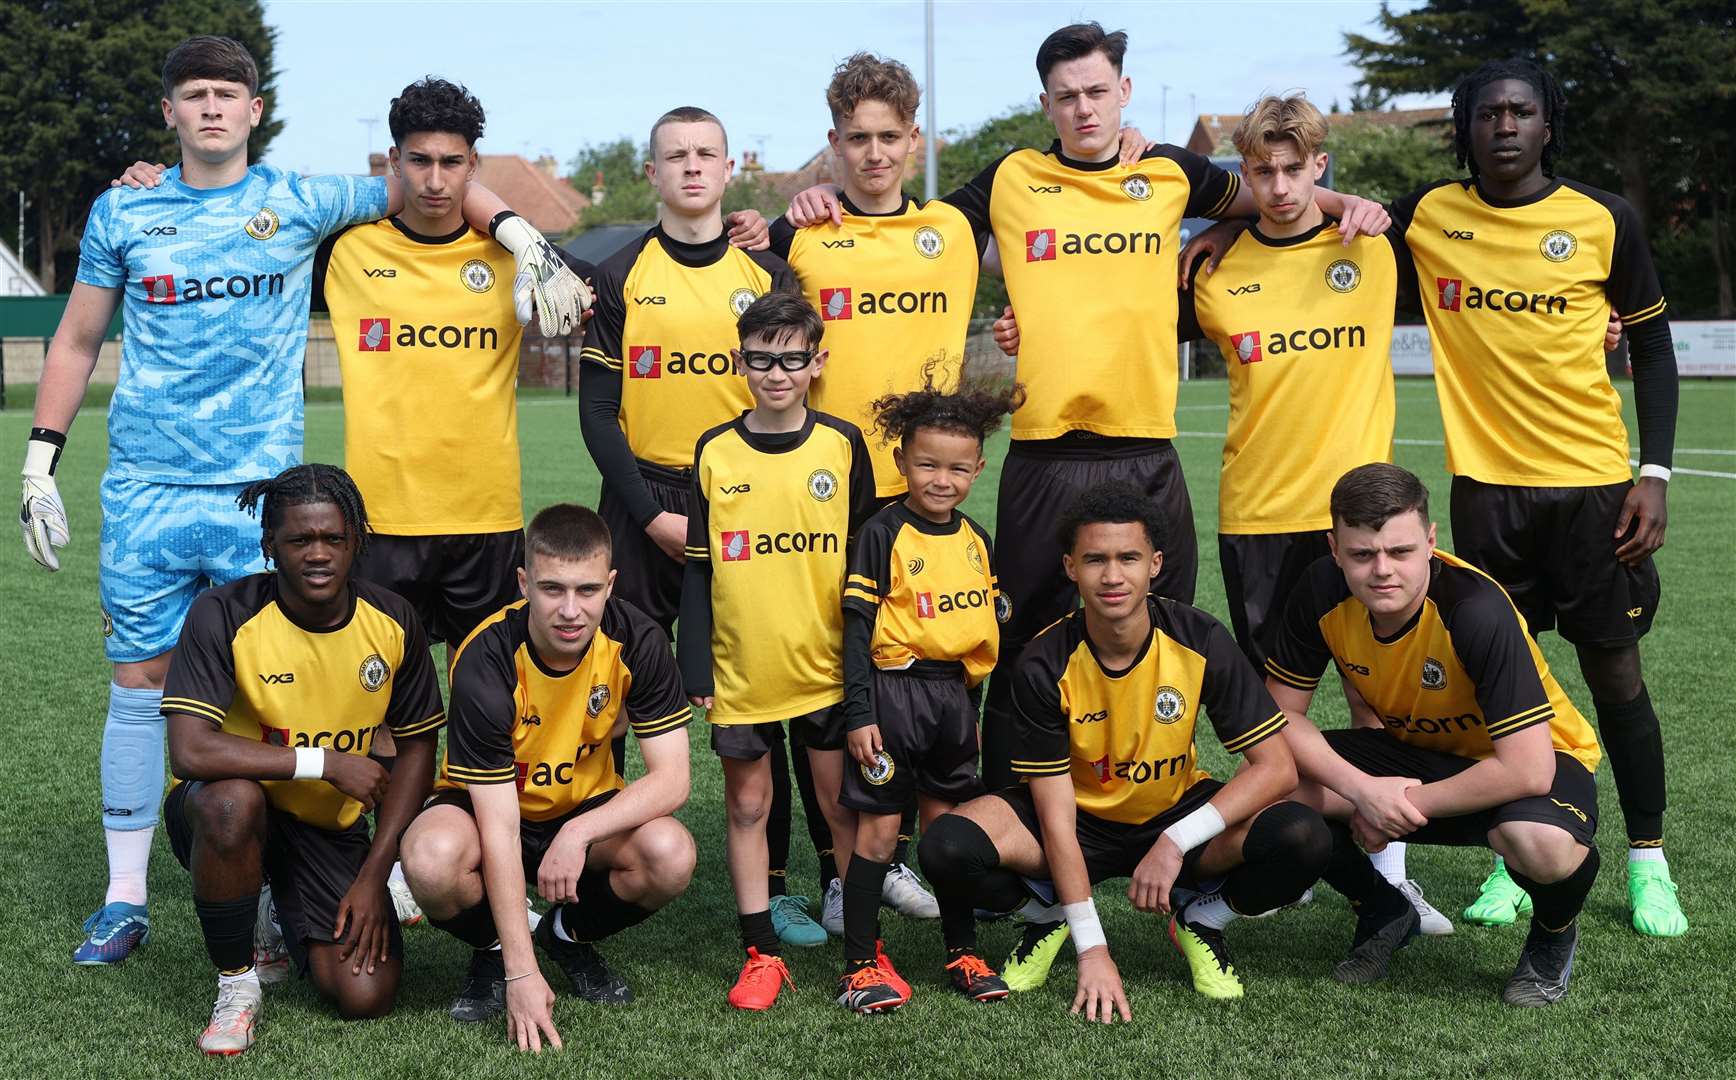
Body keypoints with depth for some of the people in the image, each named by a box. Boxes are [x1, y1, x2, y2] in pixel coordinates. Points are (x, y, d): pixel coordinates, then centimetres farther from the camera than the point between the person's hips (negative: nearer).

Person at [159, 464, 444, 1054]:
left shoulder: (392, 622, -8)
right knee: (233, 798, -40)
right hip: (224, 814, -3)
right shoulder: (223, 616, -20)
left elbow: (417, 748, 1)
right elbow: (188, 751, -29)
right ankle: (236, 981, -14)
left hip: (331, 828, 3)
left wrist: (374, 876, -7)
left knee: (366, 996, -15)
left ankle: (285, 920, 21)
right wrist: (326, 764, -27)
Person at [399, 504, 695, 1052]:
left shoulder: (636, 640, -21)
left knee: (670, 856, -29)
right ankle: (491, 951, 0)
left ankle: (570, 934, 5)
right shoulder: (486, 662, -29)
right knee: (432, 860, -37)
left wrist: (580, 832, -35)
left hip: (588, 807, 3)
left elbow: (671, 778, -18)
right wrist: (521, 973, -33)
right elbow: (500, 828, -29)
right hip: (488, 805, -2)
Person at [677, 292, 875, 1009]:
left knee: (842, 804, 7)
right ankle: (761, 954, 19)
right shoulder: (715, 453, 0)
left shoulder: (842, 445, -1)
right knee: (746, 806, 8)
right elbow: (697, 569, 3)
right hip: (741, 672, 1)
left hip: (828, 668, -1)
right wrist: (696, 668, -1)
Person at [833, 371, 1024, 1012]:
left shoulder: (976, 541, 9)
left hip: (955, 696, 5)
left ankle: (960, 953, 23)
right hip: (893, 694, -5)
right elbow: (858, 628, -9)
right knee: (878, 831, -1)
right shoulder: (884, 534, -8)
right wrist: (859, 714, -13)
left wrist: (979, 704, 17)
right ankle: (860, 964, 7)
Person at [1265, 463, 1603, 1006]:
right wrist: (1362, 789, -25)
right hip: (1415, 749, 5)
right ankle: (1382, 913, 9)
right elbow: (1279, 713, -10)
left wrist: (1410, 803, -25)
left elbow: (1528, 770, -35)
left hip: (1538, 759, -5)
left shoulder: (1477, 610, -33)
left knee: (1540, 842, -40)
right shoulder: (1322, 593, -19)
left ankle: (1553, 934, 0)